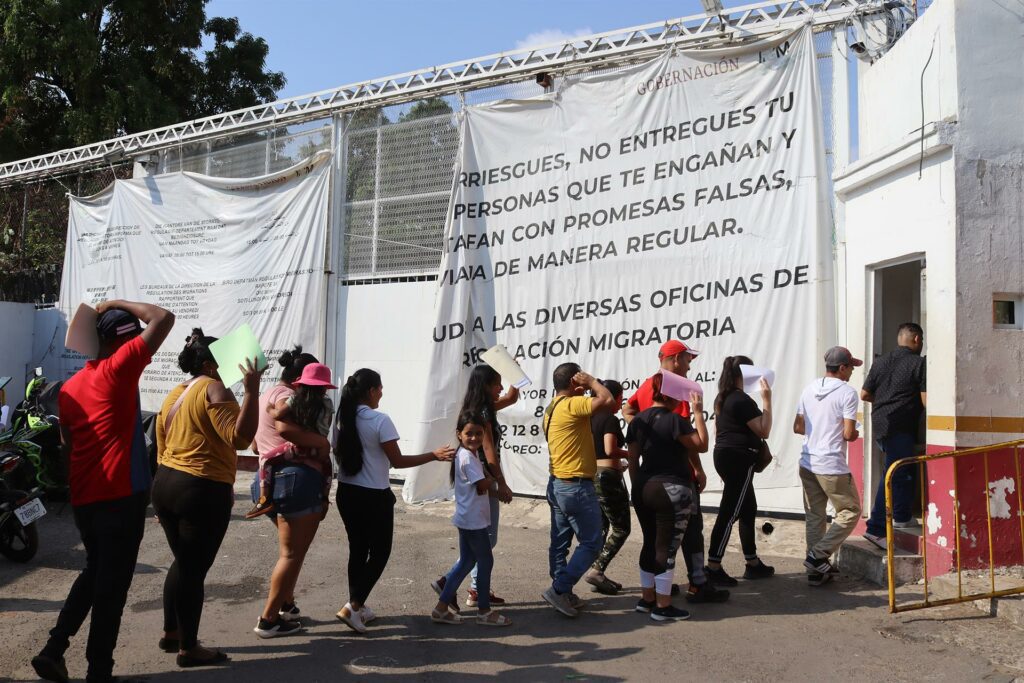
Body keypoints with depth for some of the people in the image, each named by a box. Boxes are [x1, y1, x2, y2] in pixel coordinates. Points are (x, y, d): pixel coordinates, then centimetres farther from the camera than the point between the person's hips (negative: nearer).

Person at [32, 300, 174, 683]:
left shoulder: (70, 387, 11)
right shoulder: (119, 368, -11)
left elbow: (67, 447, 17)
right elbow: (164, 319, -15)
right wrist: (116, 305, -2)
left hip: (83, 499, 8)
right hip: (121, 497, -7)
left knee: (94, 572, 24)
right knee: (112, 584, 3)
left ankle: (53, 650, 21)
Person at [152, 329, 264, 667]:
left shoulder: (174, 395, 14)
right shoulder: (214, 389, -13)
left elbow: (162, 449, 18)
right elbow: (240, 437, -26)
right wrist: (251, 391, -27)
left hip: (165, 484, 9)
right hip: (203, 491, -9)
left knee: (182, 563, 22)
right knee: (194, 569, 1)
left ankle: (171, 633, 33)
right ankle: (188, 649, 12)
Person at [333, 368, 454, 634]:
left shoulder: (342, 418, 2)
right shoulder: (380, 420, -17)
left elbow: (338, 455, 13)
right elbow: (397, 461, -16)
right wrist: (434, 455, -11)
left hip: (346, 493, 7)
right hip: (374, 496, -7)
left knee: (357, 550, 17)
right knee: (379, 552, 7)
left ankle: (357, 607, 24)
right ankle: (352, 606, -1)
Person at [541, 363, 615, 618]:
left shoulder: (552, 408, 13)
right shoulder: (572, 405, -18)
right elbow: (607, 400, -28)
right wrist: (591, 381, -12)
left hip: (557, 484, 10)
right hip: (576, 486, -10)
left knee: (560, 543, 12)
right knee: (591, 544, -1)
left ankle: (563, 594, 18)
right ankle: (559, 589, -3)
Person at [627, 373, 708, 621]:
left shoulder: (638, 420, 7)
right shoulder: (675, 420, -15)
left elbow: (633, 459, 9)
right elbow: (702, 445, -7)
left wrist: (638, 488, 17)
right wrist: (698, 413, -4)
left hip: (644, 488, 7)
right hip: (672, 490, -7)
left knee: (650, 543, 17)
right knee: (667, 547, 1)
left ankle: (647, 598, 25)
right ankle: (663, 606, 8)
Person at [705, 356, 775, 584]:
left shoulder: (722, 398, 13)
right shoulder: (743, 400, -16)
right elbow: (764, 431, -15)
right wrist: (767, 400, -13)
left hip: (723, 455, 10)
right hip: (740, 458, -10)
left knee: (748, 509, 17)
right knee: (729, 513, -6)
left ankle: (753, 563, 25)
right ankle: (713, 567, -5)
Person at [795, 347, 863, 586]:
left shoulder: (809, 389, 9)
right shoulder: (847, 393, -11)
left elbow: (797, 427, 12)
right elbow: (848, 434, -15)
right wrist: (855, 434, 6)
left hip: (807, 463, 7)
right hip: (832, 467, -7)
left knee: (814, 516, 13)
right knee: (850, 511, 9)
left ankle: (817, 570, 18)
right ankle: (818, 556, 1)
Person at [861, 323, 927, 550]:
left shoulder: (880, 362, 12)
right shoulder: (919, 363, -6)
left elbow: (864, 394, 15)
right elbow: (926, 400, -12)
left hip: (879, 425, 7)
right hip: (900, 428, -7)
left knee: (906, 470, 23)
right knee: (895, 476, -4)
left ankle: (902, 517, 29)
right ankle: (876, 528, -5)